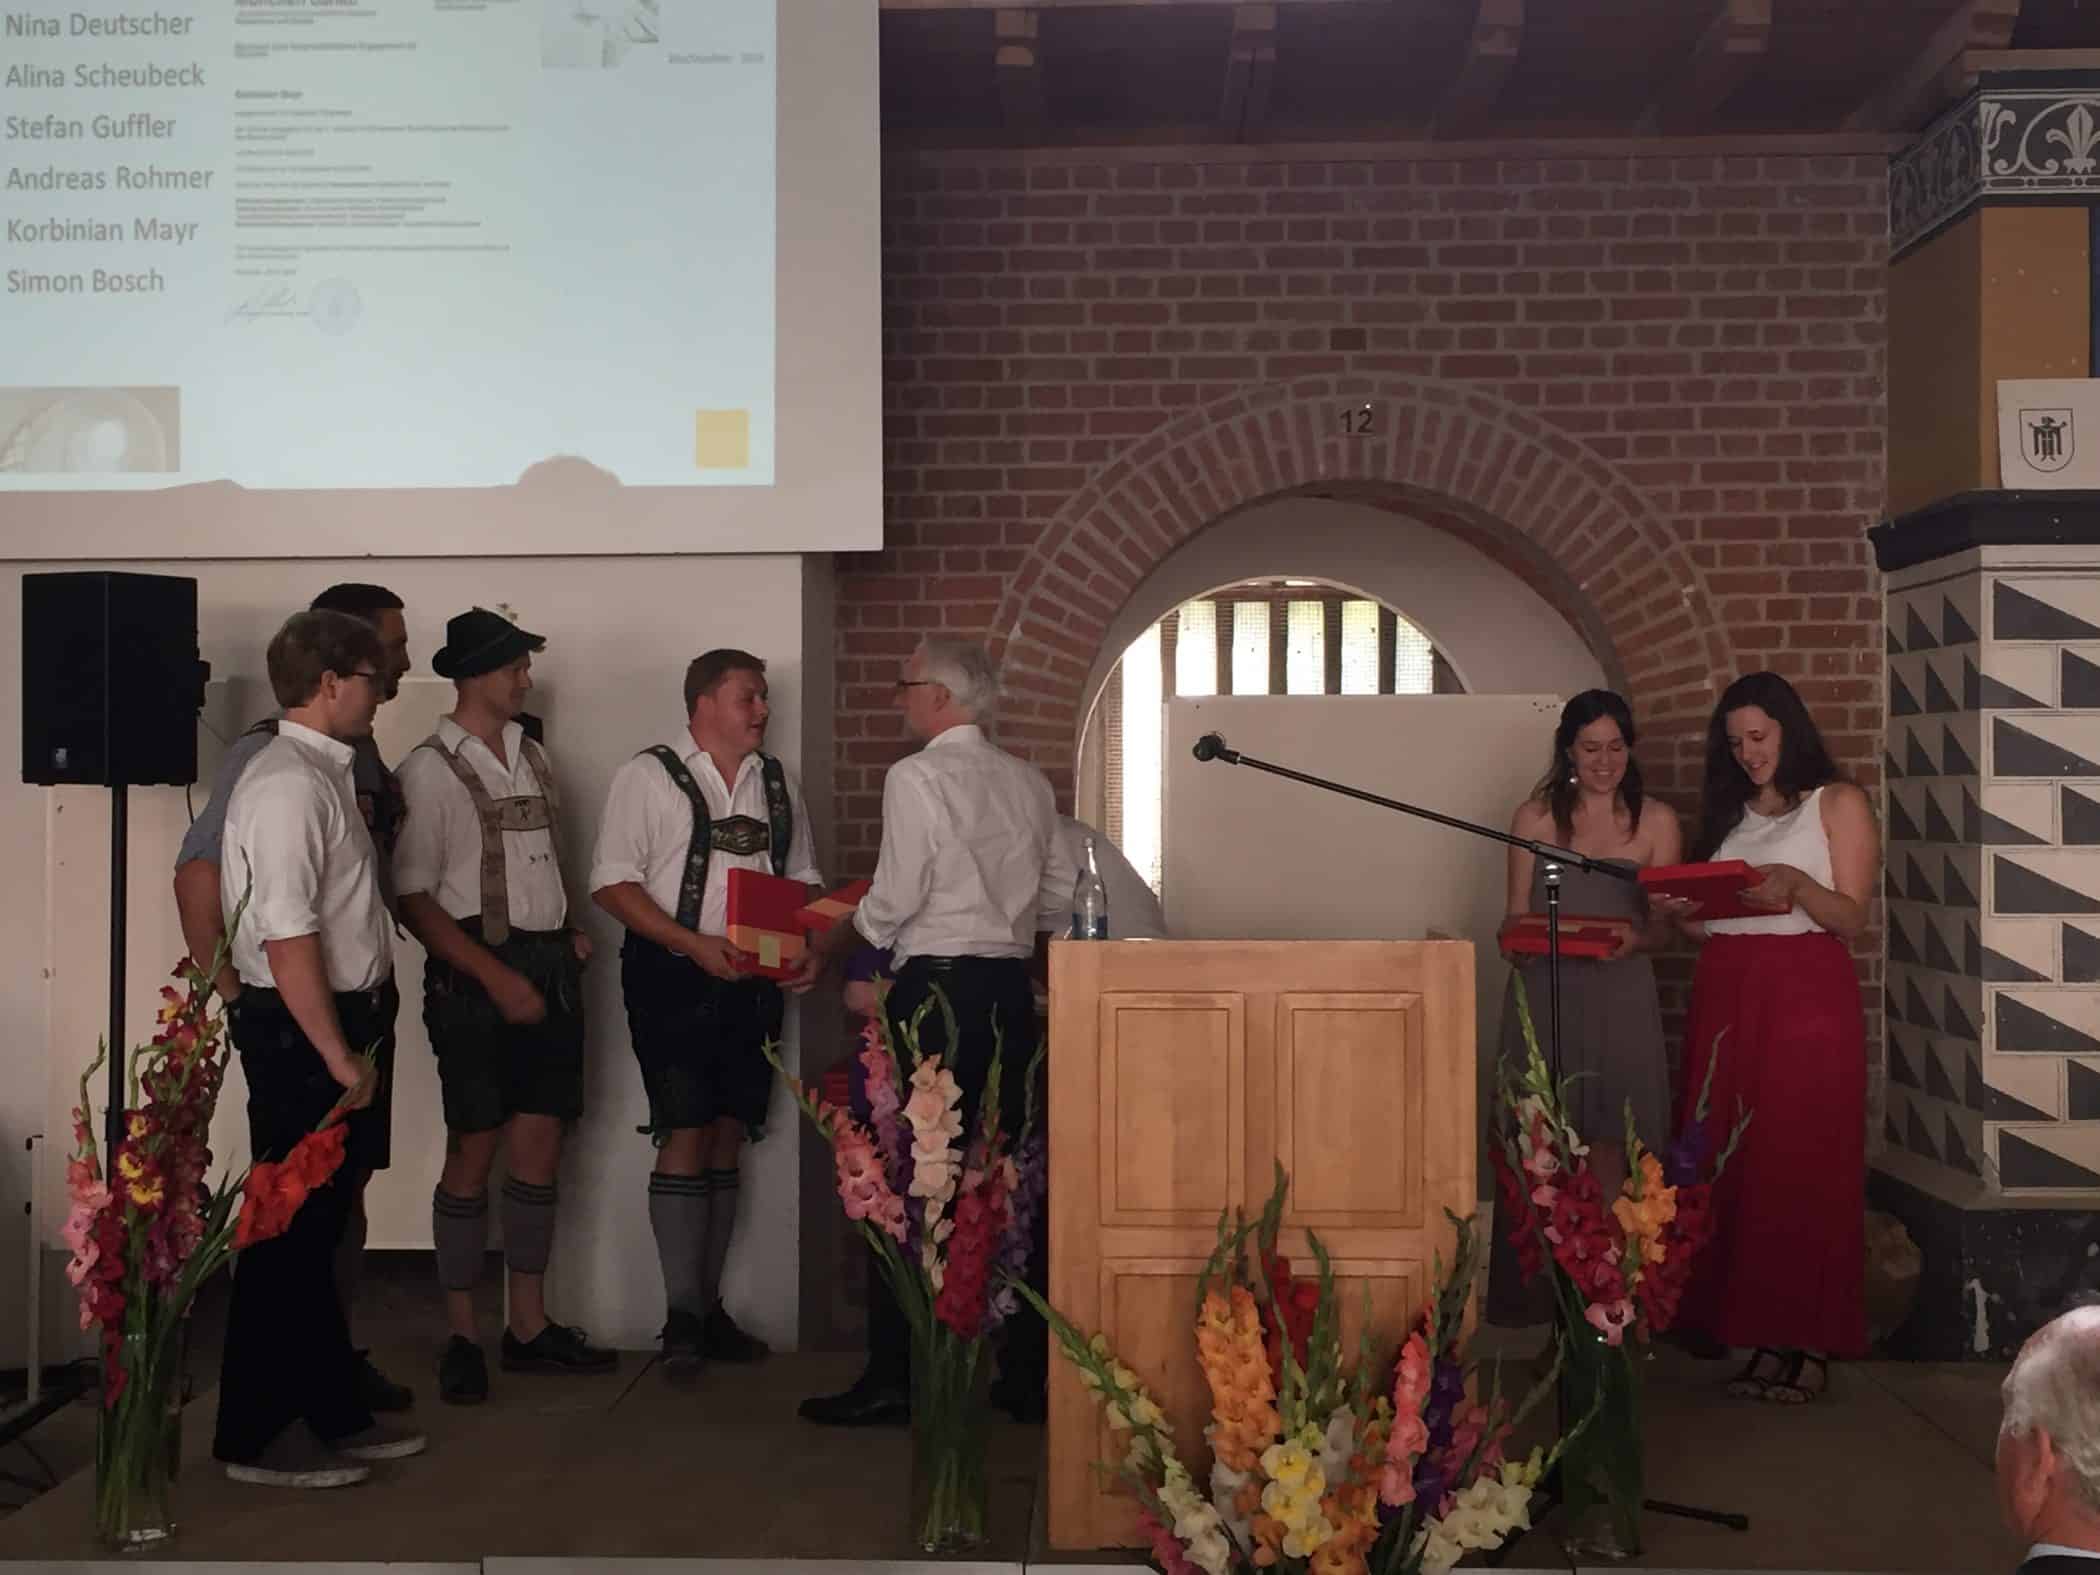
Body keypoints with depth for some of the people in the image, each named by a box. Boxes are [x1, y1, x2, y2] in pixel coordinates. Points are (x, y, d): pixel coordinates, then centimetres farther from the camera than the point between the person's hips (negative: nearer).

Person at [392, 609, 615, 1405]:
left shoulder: (532, 756, 13)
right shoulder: (431, 769, -7)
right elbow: (414, 898, -11)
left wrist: (567, 931, 6)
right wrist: (497, 976, -16)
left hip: (550, 967, 6)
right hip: (475, 973, -6)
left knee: (539, 1145, 9)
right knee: (473, 1152, -1)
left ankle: (529, 1324, 19)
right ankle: (462, 1336, 10)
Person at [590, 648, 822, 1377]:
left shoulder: (777, 783, 14)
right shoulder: (649, 775, -2)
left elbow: (804, 879, 17)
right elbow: (612, 883, -8)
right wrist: (696, 943, -17)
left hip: (752, 981, 5)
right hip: (674, 979, -5)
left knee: (729, 1140, 7)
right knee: (686, 1138, -7)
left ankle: (709, 1305, 16)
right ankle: (682, 1316, 0)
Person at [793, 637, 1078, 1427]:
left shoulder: (917, 776, -8)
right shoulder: (1028, 782, 11)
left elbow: (893, 898, -10)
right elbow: (1060, 895, 14)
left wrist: (826, 949, 5)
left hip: (936, 986, -7)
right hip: (1012, 986, 7)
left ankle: (892, 1377, 4)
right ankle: (1027, 1372, 15)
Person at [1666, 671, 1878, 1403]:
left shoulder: (1837, 803, 6)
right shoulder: (1727, 813, 20)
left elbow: (1852, 918, -3)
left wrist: (1796, 884, -20)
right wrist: (1684, 912, -3)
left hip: (1807, 994, -5)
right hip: (1727, 997, 5)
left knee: (1804, 1165, -8)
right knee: (1732, 1167, -1)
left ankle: (1812, 1346, -3)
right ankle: (1763, 1340, 3)